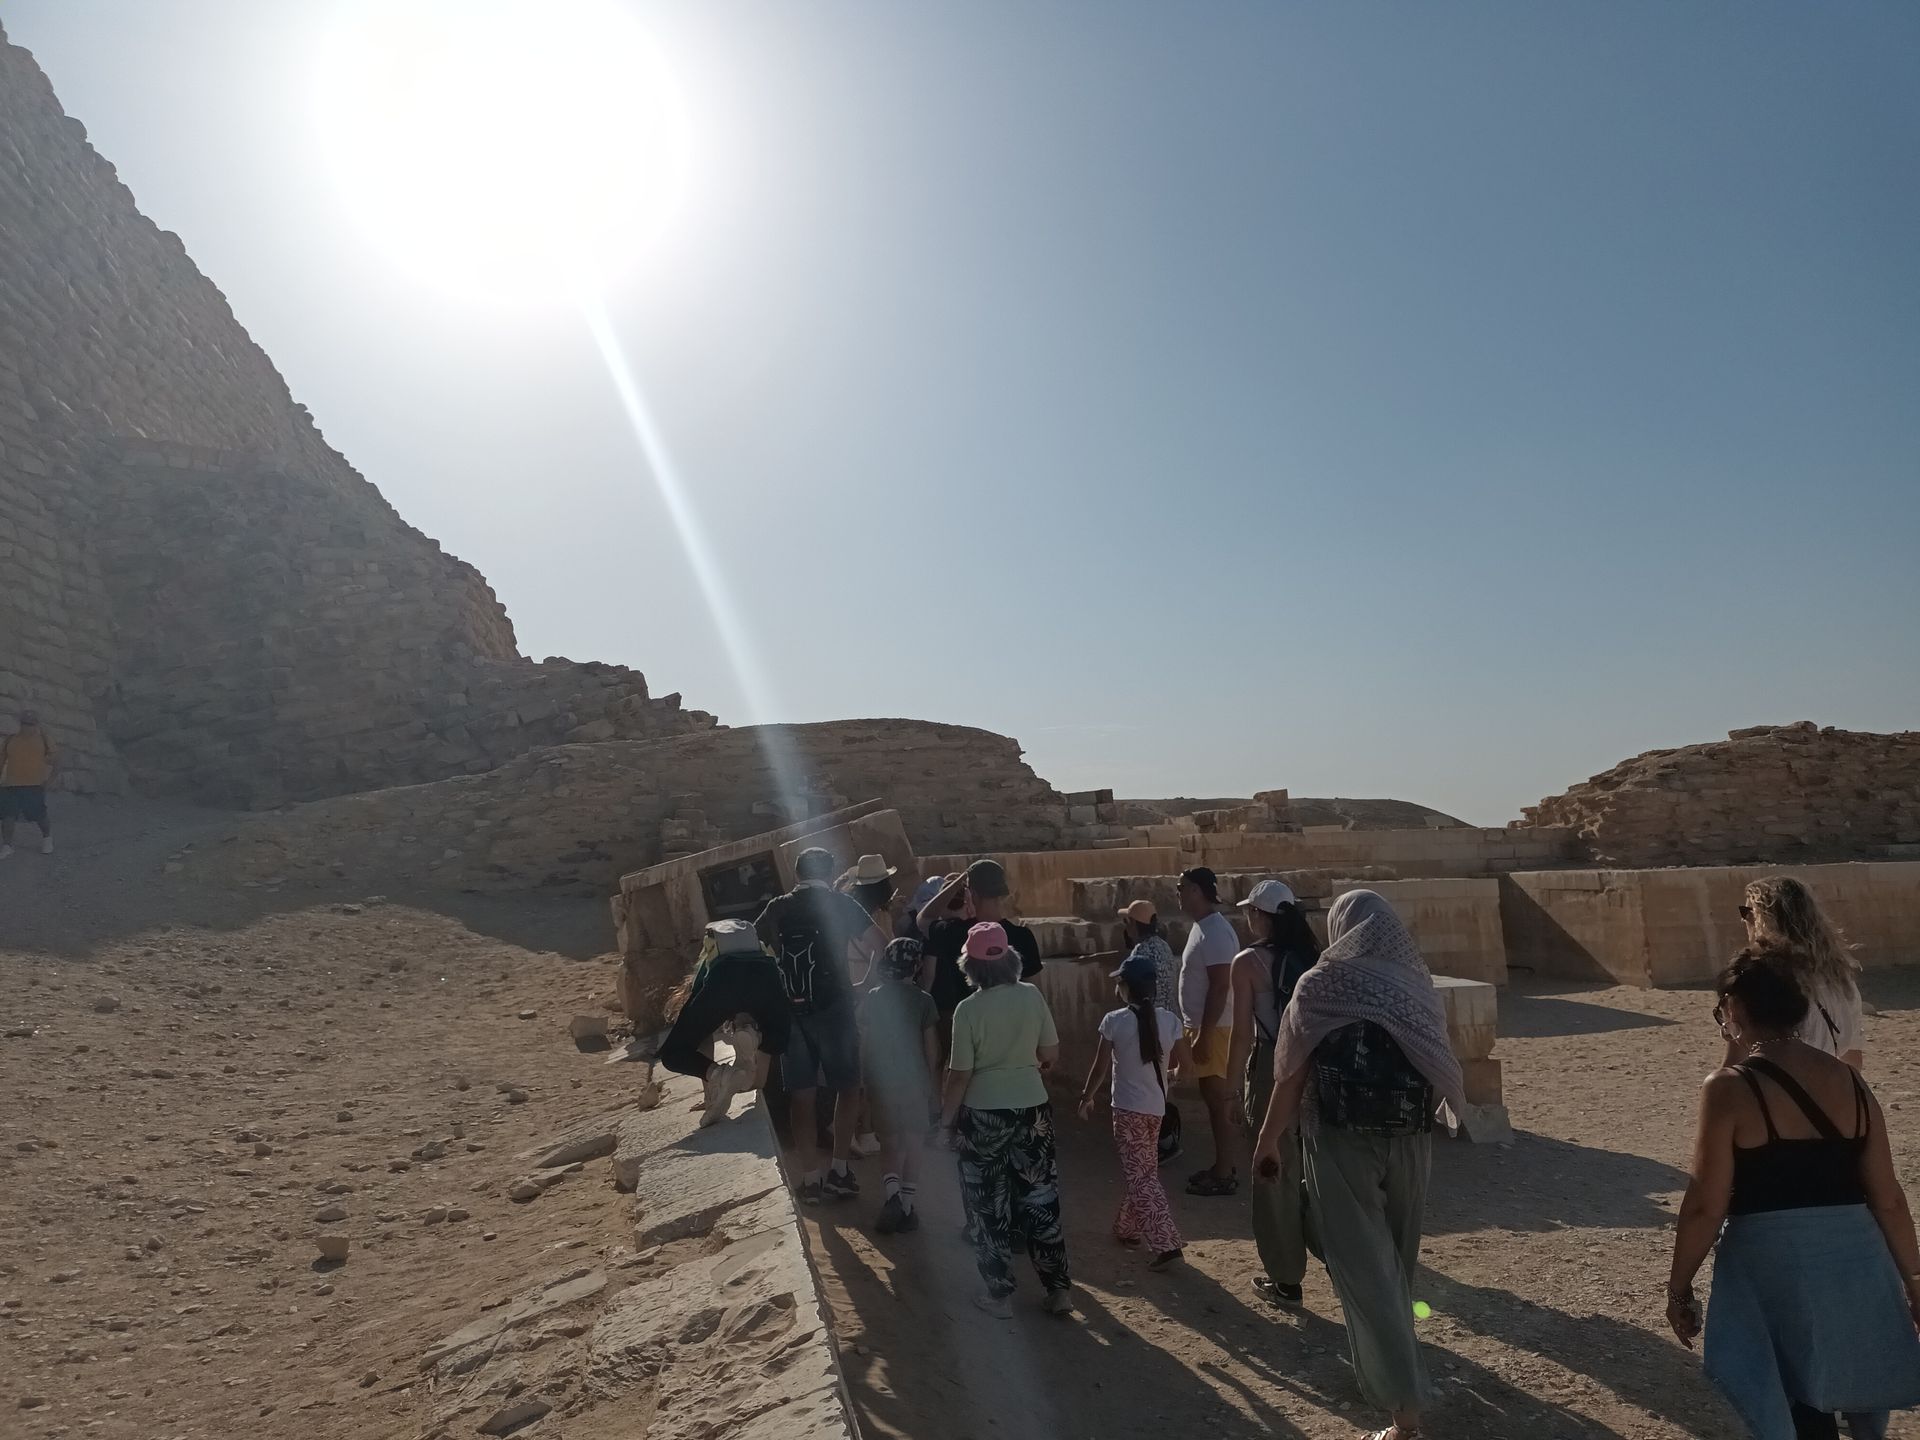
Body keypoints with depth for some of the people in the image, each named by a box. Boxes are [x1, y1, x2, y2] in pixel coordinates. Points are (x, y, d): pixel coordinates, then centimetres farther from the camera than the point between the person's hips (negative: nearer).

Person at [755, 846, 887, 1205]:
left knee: (801, 1095, 9)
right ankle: (839, 1171, 10)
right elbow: (879, 946, -7)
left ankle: (811, 1179, 12)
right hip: (832, 1007, -2)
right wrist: (867, 981, 8)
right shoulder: (839, 903, -1)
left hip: (789, 1010, 3)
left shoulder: (776, 908, 8)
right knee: (847, 1088, 12)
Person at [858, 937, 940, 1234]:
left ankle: (892, 1194, -7)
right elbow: (932, 1051, -6)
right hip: (914, 1083, -2)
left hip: (881, 1084, 2)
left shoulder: (872, 998, -1)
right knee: (912, 1146, 12)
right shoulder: (922, 1001, -8)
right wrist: (934, 1086, 5)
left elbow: (864, 1044, 3)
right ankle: (906, 1208, 12)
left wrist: (868, 1081, 15)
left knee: (891, 1144, 15)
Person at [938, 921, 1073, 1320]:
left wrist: (946, 1122, -1)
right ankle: (1059, 1289, 22)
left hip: (984, 1115, -3)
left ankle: (1000, 1295, 19)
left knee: (989, 1206, 12)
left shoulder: (968, 1009, -15)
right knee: (1040, 1198, 15)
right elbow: (1051, 1055, 2)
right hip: (1032, 1108, 3)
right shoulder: (1032, 995, -5)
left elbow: (960, 1075, -12)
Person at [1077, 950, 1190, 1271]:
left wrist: (1087, 1099, 6)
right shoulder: (1169, 1019, -3)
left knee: (1141, 1177, -3)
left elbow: (1100, 1068, -10)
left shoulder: (1114, 1021, -14)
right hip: (1156, 1106, 6)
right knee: (1143, 1171, 21)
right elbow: (1182, 1063, 5)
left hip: (1128, 1108, -5)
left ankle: (1166, 1244, -10)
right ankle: (1128, 1228, 35)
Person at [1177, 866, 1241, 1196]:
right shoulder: (1202, 928, 12)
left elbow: (1220, 987, -24)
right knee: (1215, 1100, 16)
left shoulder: (1215, 932, -21)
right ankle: (1222, 1165, 25)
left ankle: (1224, 1176, 7)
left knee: (1220, 1101, -2)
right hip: (1204, 1027, 10)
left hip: (1216, 1030, -10)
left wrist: (1204, 1036, -23)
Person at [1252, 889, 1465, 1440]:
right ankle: (1385, 1364, 41)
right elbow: (1439, 1069, 6)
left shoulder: (1321, 985, -7)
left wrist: (1268, 1141, 6)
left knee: (1364, 1266, 1)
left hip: (1342, 1141, -5)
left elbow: (1292, 1075, -4)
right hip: (1410, 1140, 5)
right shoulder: (1416, 983, 3)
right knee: (1396, 1260, 22)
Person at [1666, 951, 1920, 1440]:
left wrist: (1679, 1287, -2)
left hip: (1774, 1267, -6)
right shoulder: (1850, 1080, 2)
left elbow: (1706, 1206, -14)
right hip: (1855, 1262, 6)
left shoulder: (1730, 1088, -15)